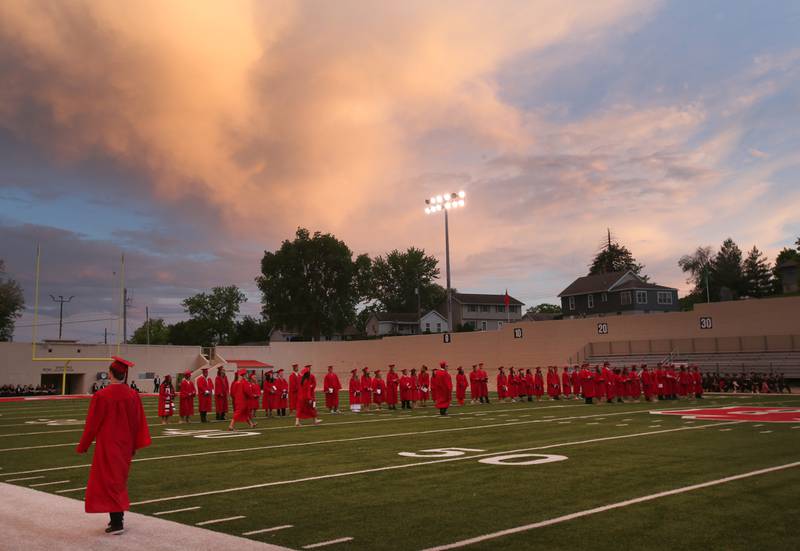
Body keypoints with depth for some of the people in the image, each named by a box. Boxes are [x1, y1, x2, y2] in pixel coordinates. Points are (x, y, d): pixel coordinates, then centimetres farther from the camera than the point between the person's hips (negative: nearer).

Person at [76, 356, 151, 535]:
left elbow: (92, 424, -11)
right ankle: (118, 517, 28)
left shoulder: (101, 396, -18)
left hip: (107, 446, -5)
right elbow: (138, 423, 0)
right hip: (125, 446, 5)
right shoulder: (133, 395, -6)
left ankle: (117, 524, 0)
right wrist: (134, 445, 11)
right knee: (120, 480, 20)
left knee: (108, 481, 3)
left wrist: (83, 446, 3)